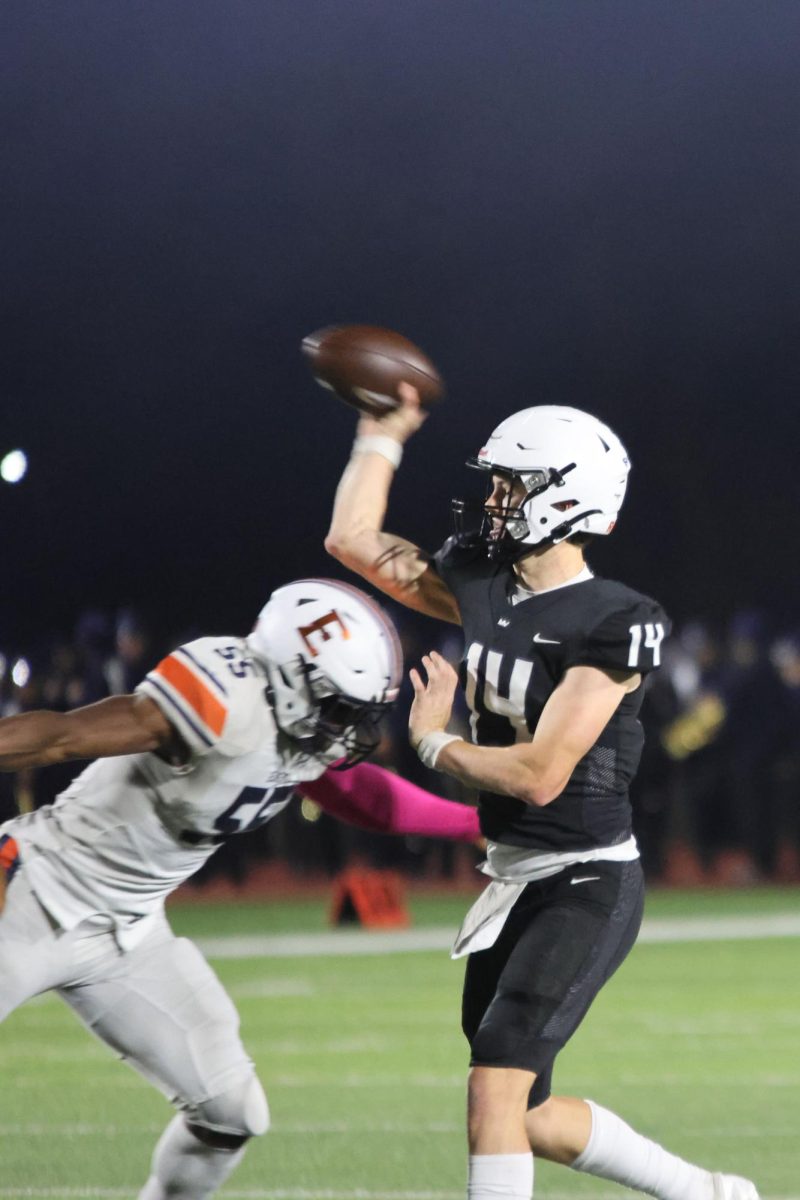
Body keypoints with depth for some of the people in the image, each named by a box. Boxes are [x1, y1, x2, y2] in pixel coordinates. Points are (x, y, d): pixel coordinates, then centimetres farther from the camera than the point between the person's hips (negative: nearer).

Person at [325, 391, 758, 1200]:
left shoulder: (611, 626, -19)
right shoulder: (482, 586, 3)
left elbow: (540, 775, -22)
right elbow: (353, 539, 13)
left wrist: (434, 744, -9)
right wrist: (384, 435, 12)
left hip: (588, 886, -8)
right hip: (510, 881, 8)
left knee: (496, 1086, -20)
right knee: (530, 1120, 13)